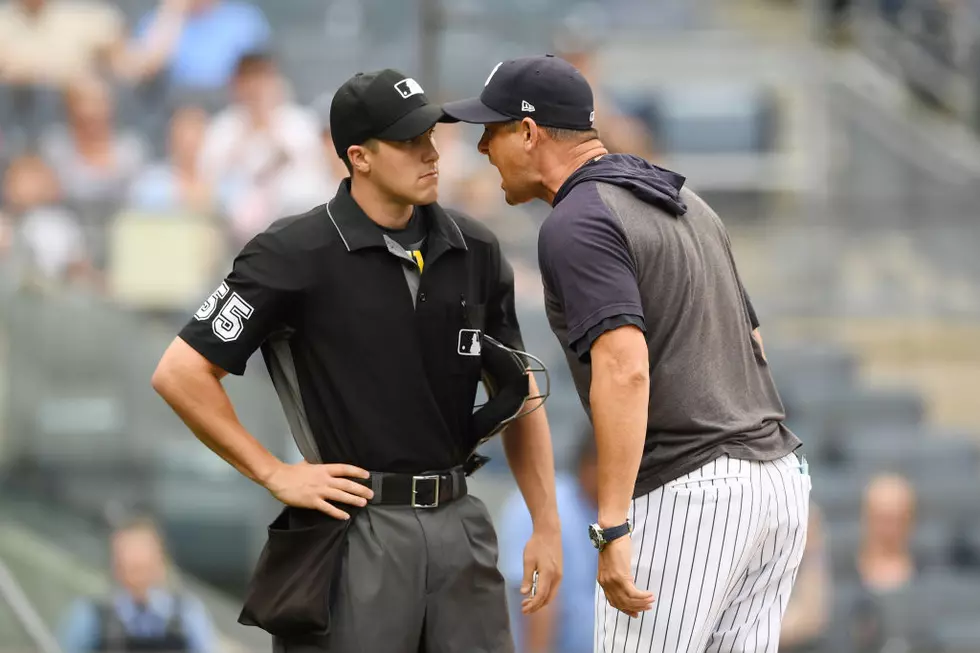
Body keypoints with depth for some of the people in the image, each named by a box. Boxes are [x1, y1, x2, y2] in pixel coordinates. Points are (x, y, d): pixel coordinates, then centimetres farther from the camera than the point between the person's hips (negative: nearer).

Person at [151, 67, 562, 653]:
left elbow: (519, 396, 15)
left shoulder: (474, 252, 7)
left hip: (460, 526, 5)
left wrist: (547, 525, 9)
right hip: (355, 532, -5)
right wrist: (275, 474, -8)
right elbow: (181, 373, -9)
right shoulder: (295, 255, -9)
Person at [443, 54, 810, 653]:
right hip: (778, 481, 9)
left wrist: (613, 530, -27)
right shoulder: (685, 204, 18)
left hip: (684, 493, -9)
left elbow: (625, 368, -24)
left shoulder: (575, 226, -11)